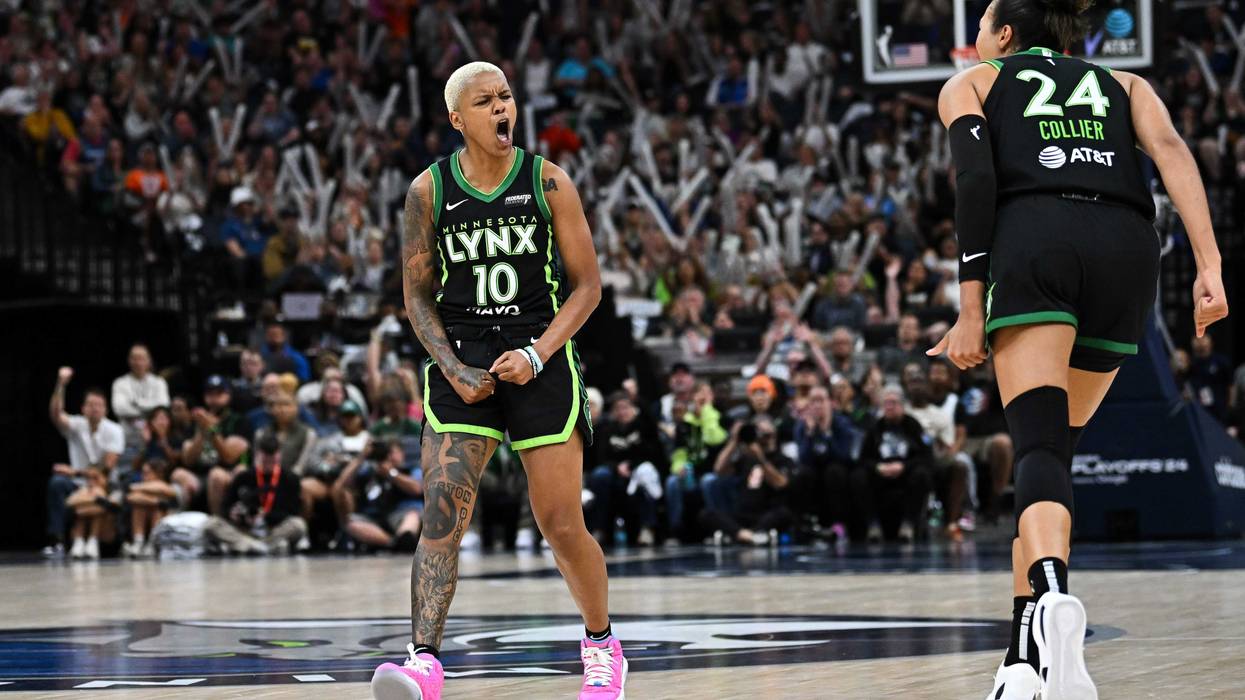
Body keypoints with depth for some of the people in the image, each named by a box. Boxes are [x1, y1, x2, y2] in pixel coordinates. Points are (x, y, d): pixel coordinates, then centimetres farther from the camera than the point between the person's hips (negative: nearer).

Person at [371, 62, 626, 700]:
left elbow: (586, 285, 2)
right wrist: (453, 370, -8)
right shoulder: (429, 191, 1)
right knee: (442, 513, -16)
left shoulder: (548, 183, -1)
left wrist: (537, 355, -11)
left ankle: (601, 646, 26)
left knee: (562, 526, 3)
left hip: (541, 361, 0)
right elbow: (417, 295, 7)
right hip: (460, 364, 0)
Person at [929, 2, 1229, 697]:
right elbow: (1172, 151, 11)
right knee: (1054, 447, 14)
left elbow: (978, 179, 5)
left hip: (1034, 237, -3)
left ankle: (1053, 595, -45)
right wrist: (1210, 266, -1)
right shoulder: (1123, 83, 32)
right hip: (1128, 248, 3)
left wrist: (972, 309, 0)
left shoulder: (969, 83, 24)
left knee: (1039, 446, -15)